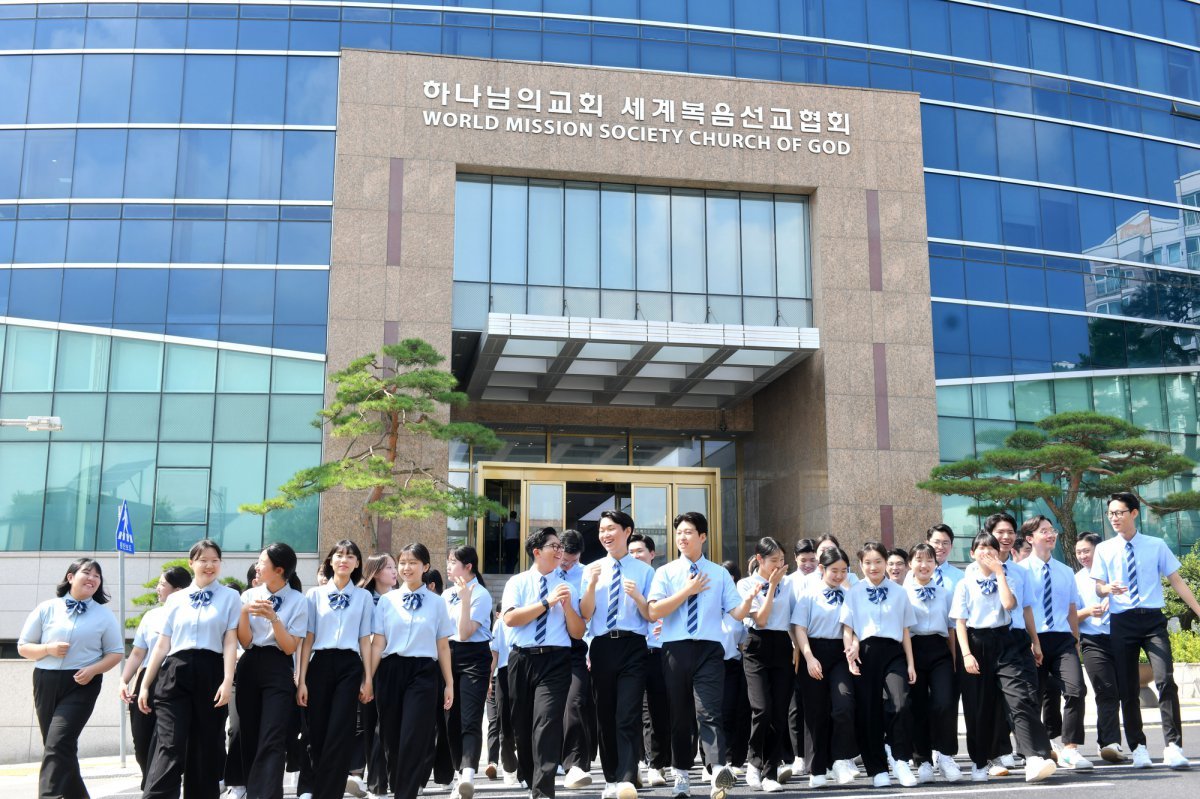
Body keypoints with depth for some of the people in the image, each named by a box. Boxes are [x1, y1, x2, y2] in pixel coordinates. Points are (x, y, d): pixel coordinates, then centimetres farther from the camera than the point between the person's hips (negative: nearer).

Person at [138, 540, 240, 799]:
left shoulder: (230, 597, 6)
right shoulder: (175, 599, 13)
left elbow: (230, 642, -1)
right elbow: (162, 645, 13)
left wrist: (228, 681, -12)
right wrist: (145, 684, 10)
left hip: (210, 673, -1)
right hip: (175, 674, 1)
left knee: (207, 748, 6)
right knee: (170, 746, -9)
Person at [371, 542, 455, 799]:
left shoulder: (436, 602, 5)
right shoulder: (387, 600, 6)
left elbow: (443, 647, 7)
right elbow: (378, 643, 4)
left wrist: (449, 683, 7)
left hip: (423, 672, -2)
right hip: (391, 670, 2)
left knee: (413, 739, -8)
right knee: (390, 738, 9)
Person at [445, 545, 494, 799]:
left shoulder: (480, 595, -7)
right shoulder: (446, 595, 14)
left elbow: (465, 632, -17)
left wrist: (465, 599, -22)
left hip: (473, 658, -7)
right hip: (449, 656, 7)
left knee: (470, 720, -17)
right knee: (452, 719, 9)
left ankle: (468, 774, -30)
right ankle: (461, 774, 18)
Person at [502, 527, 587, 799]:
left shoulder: (566, 586, 9)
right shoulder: (517, 582, 5)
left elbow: (577, 633, 7)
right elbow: (510, 618, -11)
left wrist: (567, 606, -10)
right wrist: (547, 602, -14)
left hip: (555, 661, -1)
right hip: (522, 659, 1)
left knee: (547, 723, -16)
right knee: (522, 725, 11)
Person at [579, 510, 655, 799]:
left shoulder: (643, 570, 4)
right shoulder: (592, 569, 9)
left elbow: (651, 616, 3)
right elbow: (585, 614, 2)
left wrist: (637, 596, -15)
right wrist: (592, 584, -13)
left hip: (632, 646, -3)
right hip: (602, 647, 3)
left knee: (628, 716, -13)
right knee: (604, 716, 10)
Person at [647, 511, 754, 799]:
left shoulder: (720, 574, 10)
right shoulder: (665, 572, 6)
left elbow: (737, 613, 3)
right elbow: (653, 613, -7)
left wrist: (749, 598, -18)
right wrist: (687, 591, -9)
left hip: (709, 649, -1)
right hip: (676, 649, 1)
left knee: (709, 712, -14)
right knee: (680, 714, 9)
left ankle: (720, 773, -24)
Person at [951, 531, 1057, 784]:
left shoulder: (1007, 577, 9)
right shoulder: (965, 583, 5)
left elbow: (1008, 604, -13)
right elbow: (959, 622, 0)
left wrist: (999, 572, -8)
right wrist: (966, 654, -10)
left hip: (1005, 642, 0)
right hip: (976, 643, 0)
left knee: (1021, 698, -17)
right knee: (978, 706, 5)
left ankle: (1035, 759, -27)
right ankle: (979, 763, 19)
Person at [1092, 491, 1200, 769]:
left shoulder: (1156, 546, 6)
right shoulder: (1104, 550, 7)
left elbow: (1177, 581, 6)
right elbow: (1099, 586, 6)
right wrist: (1109, 589, -18)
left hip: (1153, 620, -1)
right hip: (1121, 622, 1)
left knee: (1166, 681, -15)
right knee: (1127, 688, 5)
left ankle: (1173, 746, -9)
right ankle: (1138, 747, 16)